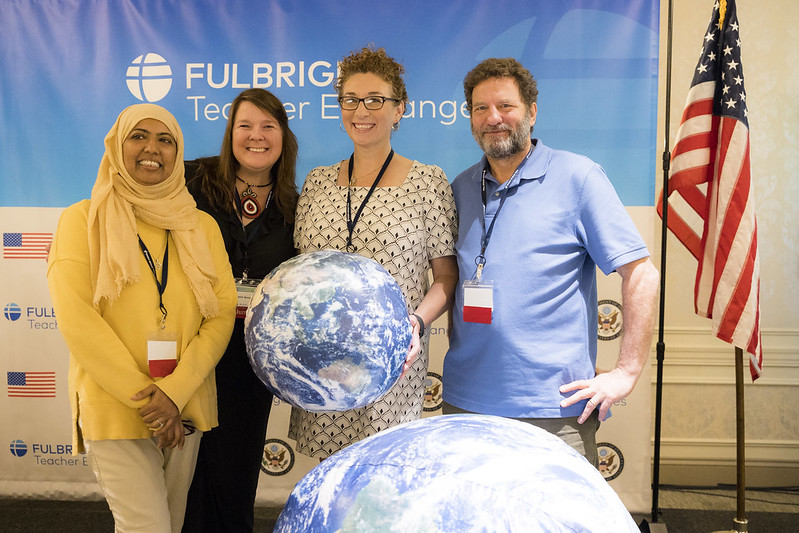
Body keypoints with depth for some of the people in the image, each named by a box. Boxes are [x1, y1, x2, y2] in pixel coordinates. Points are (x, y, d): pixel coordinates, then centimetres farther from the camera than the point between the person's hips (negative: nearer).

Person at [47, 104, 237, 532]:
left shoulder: (202, 226, 8)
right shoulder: (83, 219, 0)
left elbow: (223, 312, 1)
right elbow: (75, 317, -9)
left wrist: (175, 389, -13)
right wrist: (145, 398, -13)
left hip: (186, 408, 4)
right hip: (113, 409, -3)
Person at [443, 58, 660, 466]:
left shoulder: (577, 177, -4)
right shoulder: (461, 188, 12)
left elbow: (641, 274, -6)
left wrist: (626, 372, -9)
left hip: (555, 407, -4)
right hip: (464, 401, 5)